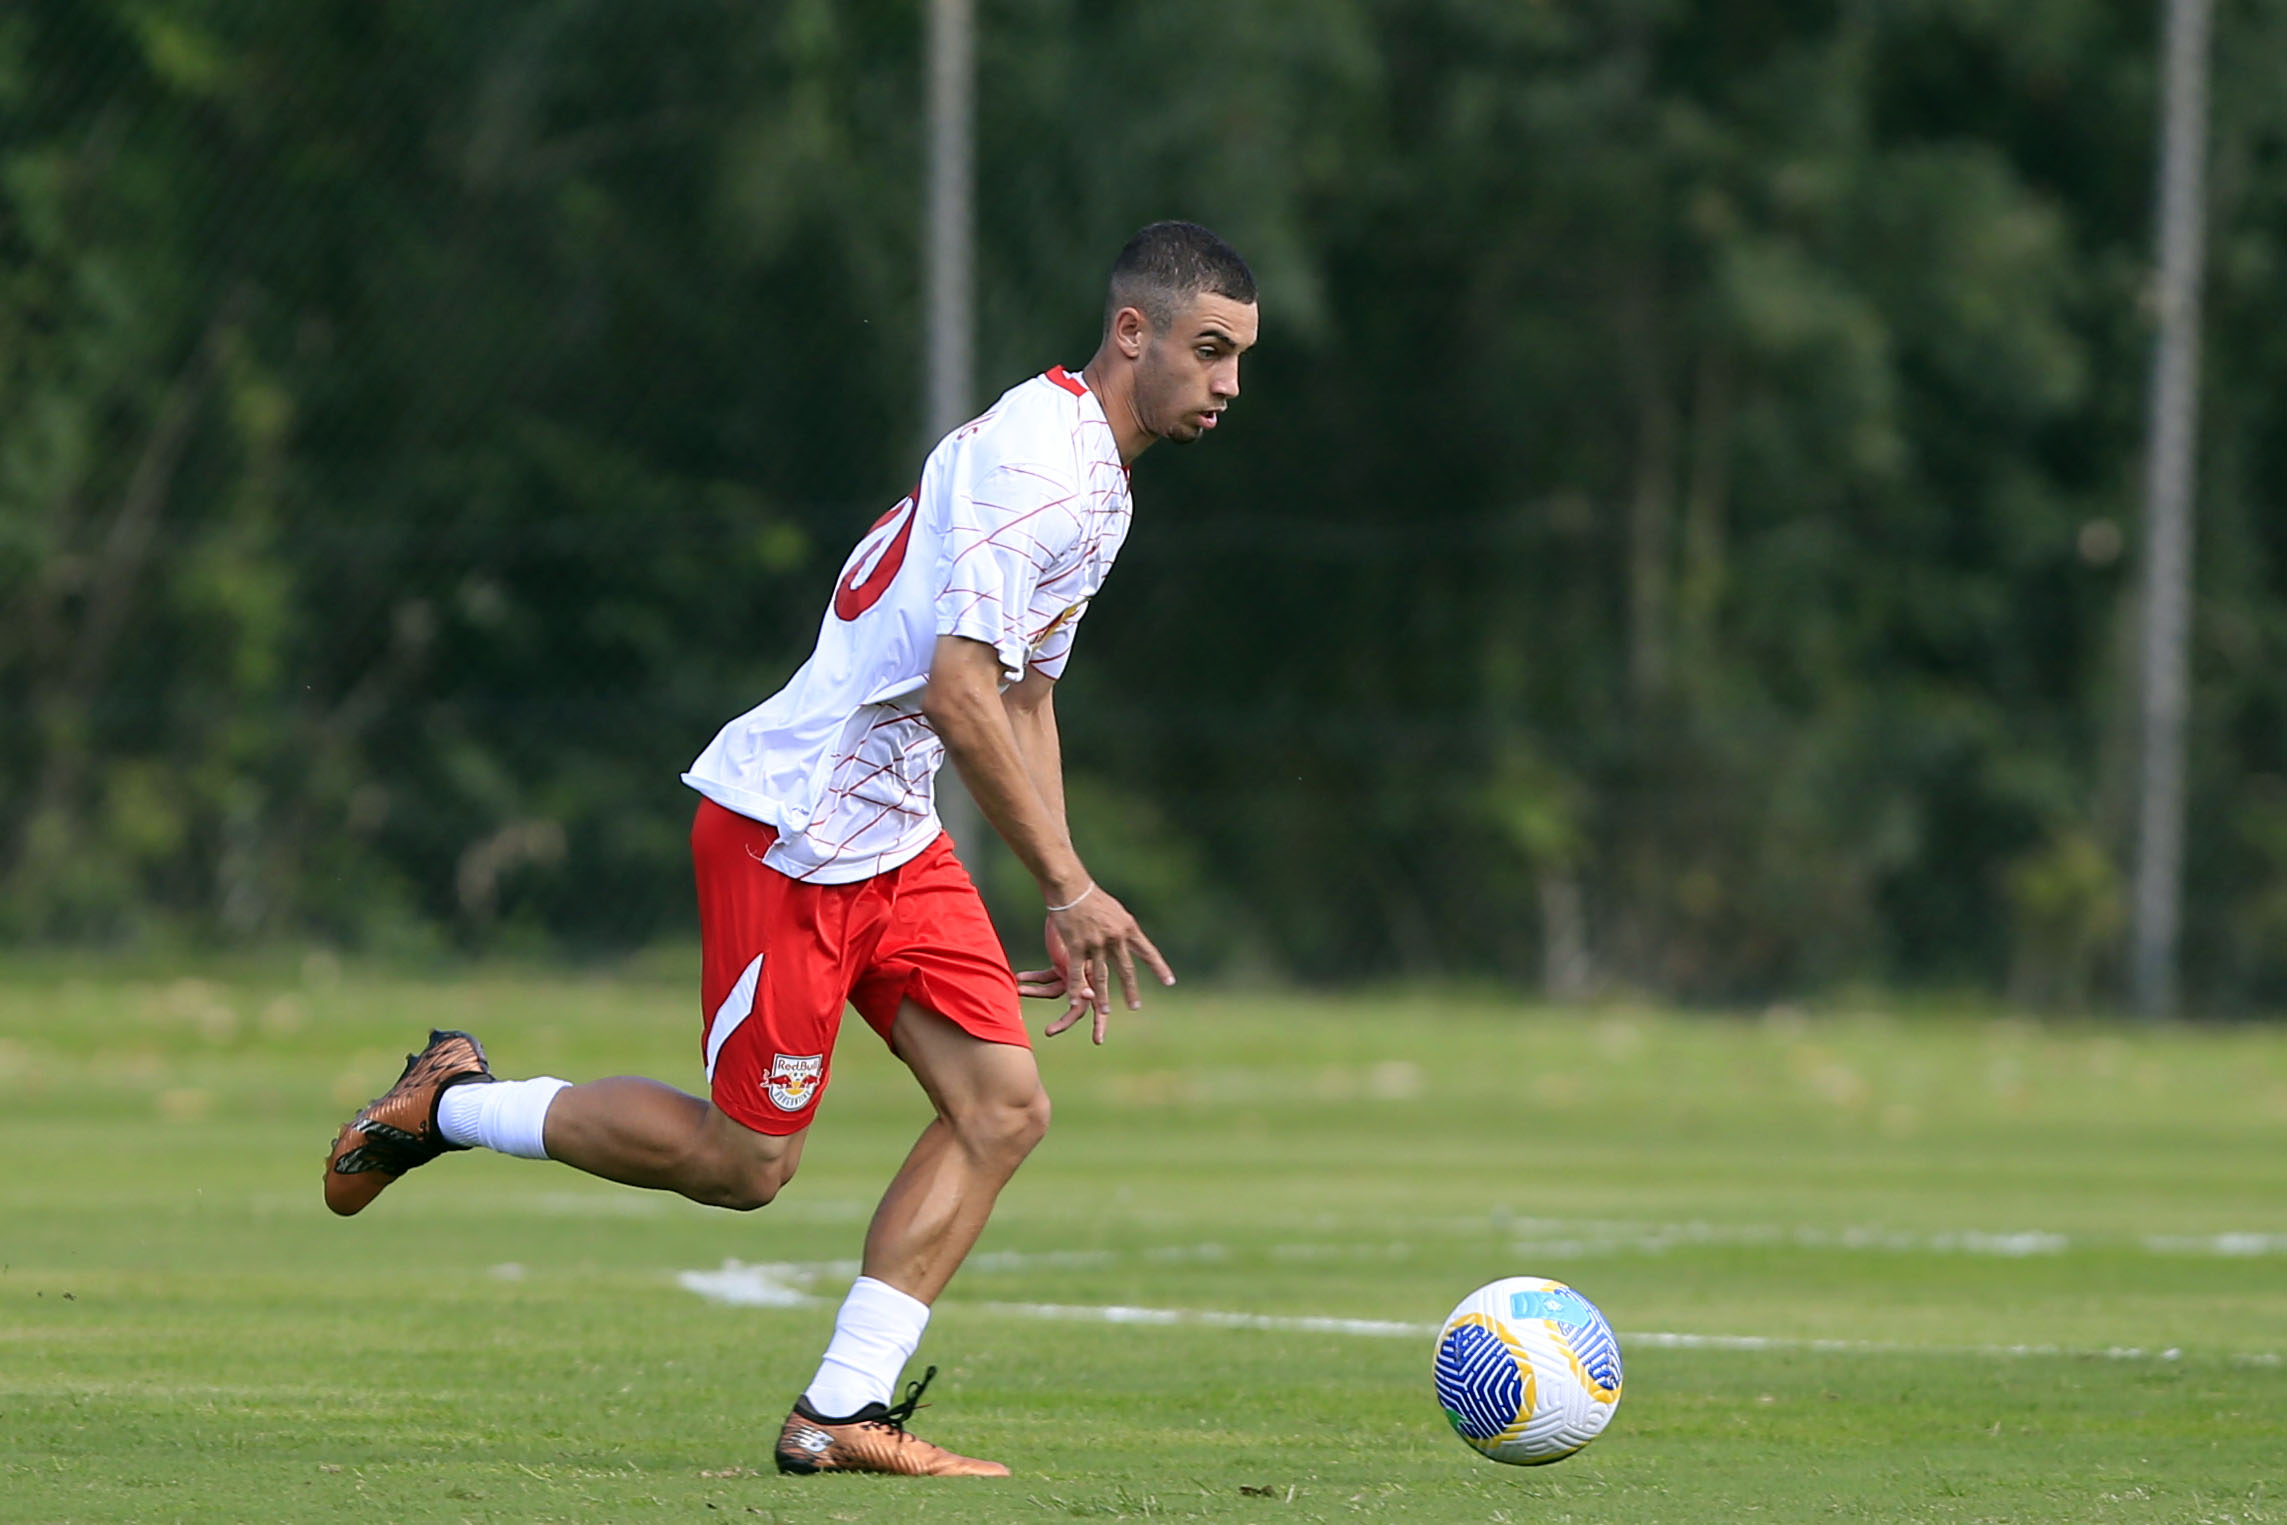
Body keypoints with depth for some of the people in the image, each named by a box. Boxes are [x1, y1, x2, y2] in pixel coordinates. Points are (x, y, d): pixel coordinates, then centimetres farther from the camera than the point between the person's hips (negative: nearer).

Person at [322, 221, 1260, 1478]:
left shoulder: (1100, 483, 14)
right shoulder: (1032, 458, -19)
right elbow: (959, 696, -26)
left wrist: (1059, 906, 19)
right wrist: (1070, 888, -21)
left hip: (892, 840, 10)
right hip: (788, 833, -10)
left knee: (1002, 1107, -3)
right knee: (745, 1160, -4)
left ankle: (841, 1415, -2)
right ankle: (450, 1102, 15)